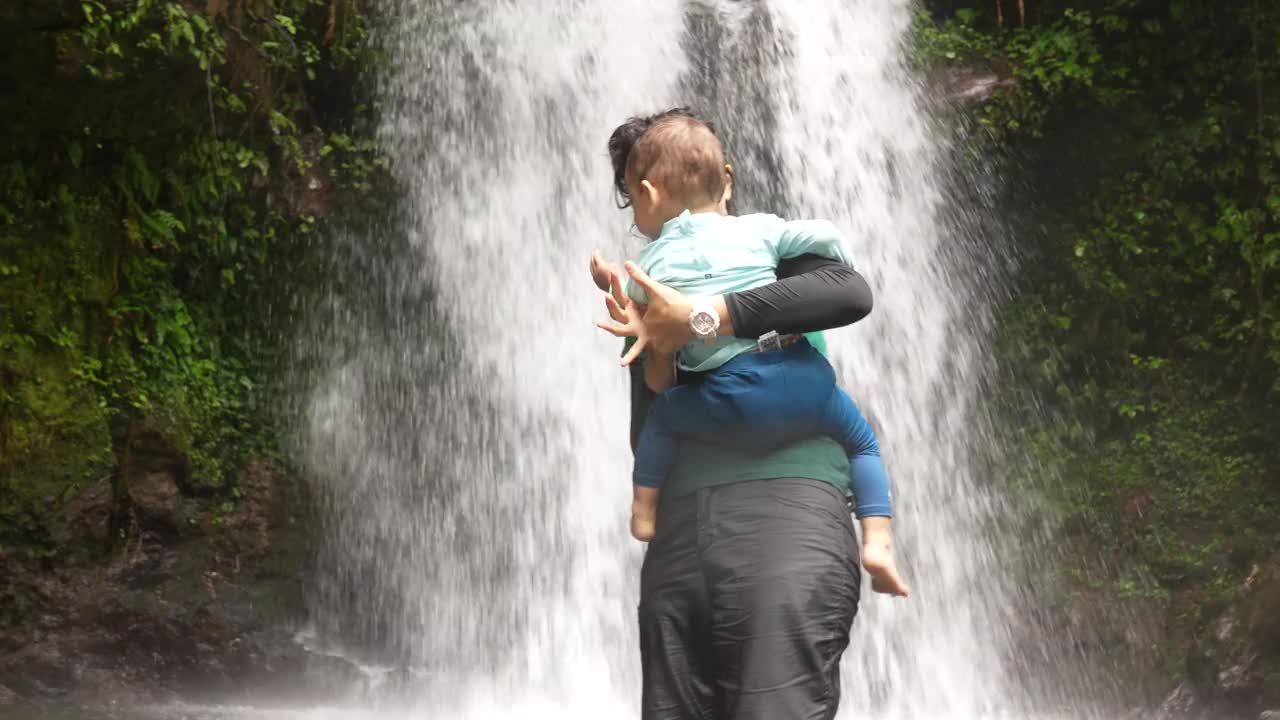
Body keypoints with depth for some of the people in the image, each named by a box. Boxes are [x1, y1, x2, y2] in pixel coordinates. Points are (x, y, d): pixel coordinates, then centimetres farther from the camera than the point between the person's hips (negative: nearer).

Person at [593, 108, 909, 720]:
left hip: (785, 510, -4)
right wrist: (644, 340, -3)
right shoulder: (656, 310, 25)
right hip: (678, 538, 4)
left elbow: (851, 293, -8)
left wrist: (703, 318, -11)